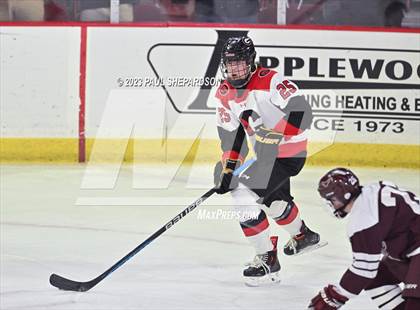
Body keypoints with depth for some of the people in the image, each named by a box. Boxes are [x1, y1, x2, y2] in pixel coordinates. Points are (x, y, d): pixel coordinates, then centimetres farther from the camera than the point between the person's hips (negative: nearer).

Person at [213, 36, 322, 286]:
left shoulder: (270, 81, -25)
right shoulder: (225, 94, -2)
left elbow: (302, 113, -31)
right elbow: (230, 135, 3)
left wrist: (275, 134, -38)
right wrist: (228, 167, -7)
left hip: (289, 152, -9)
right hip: (265, 152, 9)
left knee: (245, 195, -20)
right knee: (274, 198, 30)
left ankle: (268, 259, -12)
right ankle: (303, 235, 60)